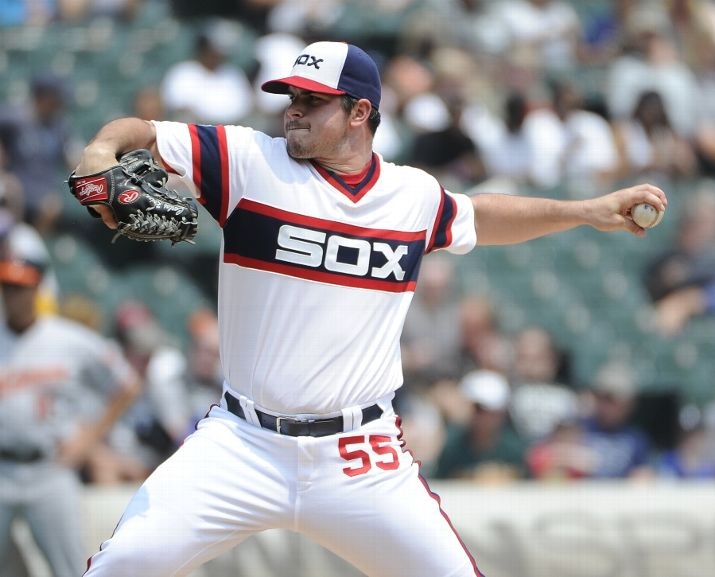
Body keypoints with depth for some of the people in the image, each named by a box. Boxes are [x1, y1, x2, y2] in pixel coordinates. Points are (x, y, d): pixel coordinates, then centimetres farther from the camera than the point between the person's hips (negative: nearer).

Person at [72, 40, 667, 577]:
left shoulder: (415, 195, 7)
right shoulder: (249, 161, -3)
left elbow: (480, 216, 27)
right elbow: (138, 134, -6)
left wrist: (588, 211, 24)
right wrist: (101, 153, -29)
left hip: (362, 461, 2)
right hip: (243, 444, -2)